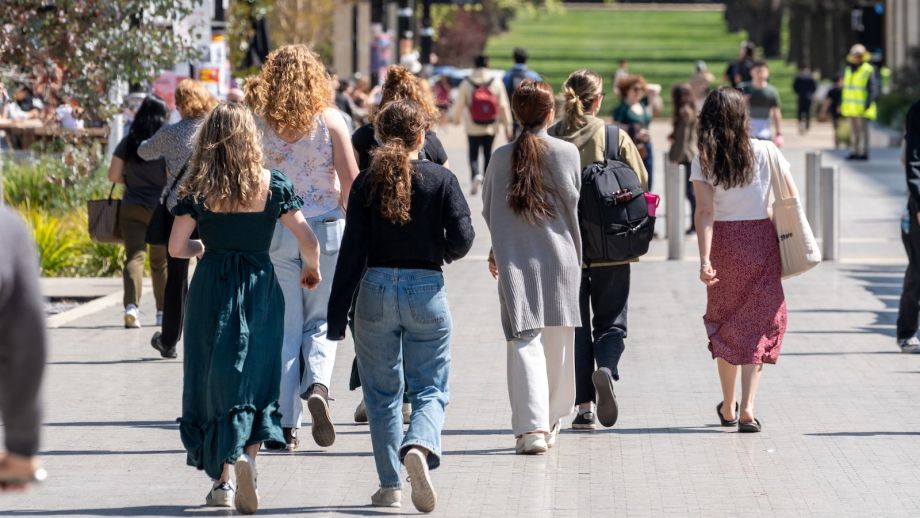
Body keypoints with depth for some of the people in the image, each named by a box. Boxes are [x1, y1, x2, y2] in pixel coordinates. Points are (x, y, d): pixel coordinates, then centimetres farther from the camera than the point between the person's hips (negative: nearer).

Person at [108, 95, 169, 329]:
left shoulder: (128, 142, 0)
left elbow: (113, 175, 1)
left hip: (131, 207, 1)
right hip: (161, 208, -1)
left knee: (134, 256, -4)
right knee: (161, 261, 13)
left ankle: (131, 305, -26)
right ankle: (163, 311, 21)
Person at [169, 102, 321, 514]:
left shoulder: (197, 188, -4)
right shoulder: (272, 185, -4)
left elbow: (176, 247, -8)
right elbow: (308, 240, -8)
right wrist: (312, 269, 13)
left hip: (211, 290, 0)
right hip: (259, 289, 0)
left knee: (215, 381, 11)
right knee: (254, 378, 10)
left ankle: (222, 480, 10)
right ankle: (247, 453, -14)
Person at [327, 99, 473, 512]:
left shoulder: (367, 182, -2)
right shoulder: (441, 179, -3)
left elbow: (352, 250, -4)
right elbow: (461, 239, -8)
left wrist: (337, 314, -2)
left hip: (376, 289, 1)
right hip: (426, 291, -1)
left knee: (382, 393, 12)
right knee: (430, 389, 6)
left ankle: (389, 486, 13)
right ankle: (420, 447, -25)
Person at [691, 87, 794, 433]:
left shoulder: (703, 161, -6)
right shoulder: (766, 152, -4)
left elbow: (705, 212, -14)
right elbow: (793, 200, -3)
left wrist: (705, 260, -18)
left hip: (723, 243, 0)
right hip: (761, 242, 0)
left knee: (725, 324, 16)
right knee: (758, 325, 2)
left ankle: (728, 408, 26)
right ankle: (747, 409, -12)